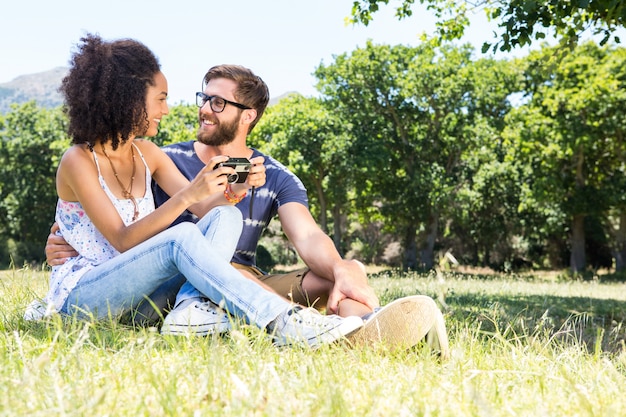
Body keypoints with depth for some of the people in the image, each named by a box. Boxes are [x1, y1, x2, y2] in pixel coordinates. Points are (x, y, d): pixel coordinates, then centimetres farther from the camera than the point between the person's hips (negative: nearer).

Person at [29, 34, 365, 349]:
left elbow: (203, 207, 1)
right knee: (183, 237, -34)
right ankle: (282, 323, -42)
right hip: (79, 294, -7)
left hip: (136, 289, 7)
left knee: (226, 216, -12)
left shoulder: (147, 154, 8)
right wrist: (187, 196, -32)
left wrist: (236, 189, -20)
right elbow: (123, 241, -22)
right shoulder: (79, 161, -13)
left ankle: (194, 307, -36)